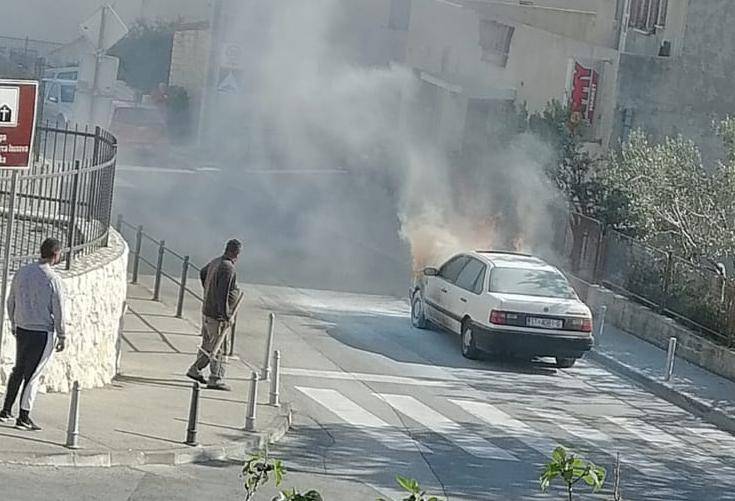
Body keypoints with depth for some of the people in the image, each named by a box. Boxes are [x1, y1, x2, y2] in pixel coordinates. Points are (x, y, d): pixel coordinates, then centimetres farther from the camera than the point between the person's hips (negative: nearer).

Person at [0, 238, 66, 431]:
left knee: (19, 369, 19)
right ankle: (23, 418, 1)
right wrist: (62, 337, -3)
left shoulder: (22, 272, 4)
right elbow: (58, 311, -13)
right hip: (43, 333, -6)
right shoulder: (53, 280, -15)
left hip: (22, 329, 6)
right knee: (32, 375, -1)